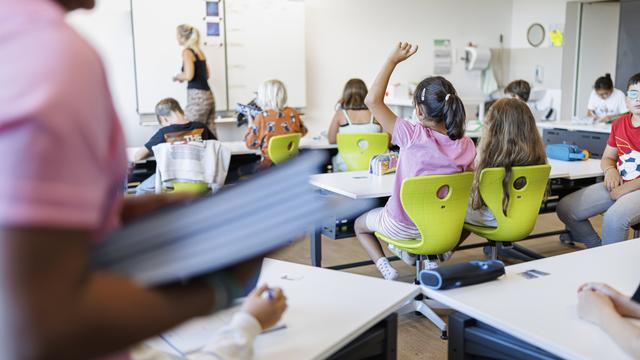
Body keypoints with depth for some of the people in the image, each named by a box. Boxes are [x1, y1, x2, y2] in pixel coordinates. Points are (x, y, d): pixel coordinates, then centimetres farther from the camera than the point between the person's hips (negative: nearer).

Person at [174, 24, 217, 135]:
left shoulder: (187, 52, -6)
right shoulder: (199, 51, 16)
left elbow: (189, 75, -18)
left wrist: (177, 77, 3)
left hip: (197, 97, -8)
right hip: (208, 95, 8)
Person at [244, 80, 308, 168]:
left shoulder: (261, 118, -14)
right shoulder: (293, 113, -2)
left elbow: (251, 144, -5)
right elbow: (303, 132, 15)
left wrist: (251, 126, 9)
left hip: (270, 165, -5)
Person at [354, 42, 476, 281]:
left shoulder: (414, 136, -27)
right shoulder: (466, 146, -14)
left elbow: (373, 100, -27)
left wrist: (393, 60, -21)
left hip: (404, 227, -5)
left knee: (360, 224, 27)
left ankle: (386, 268, 9)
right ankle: (411, 254, 36)